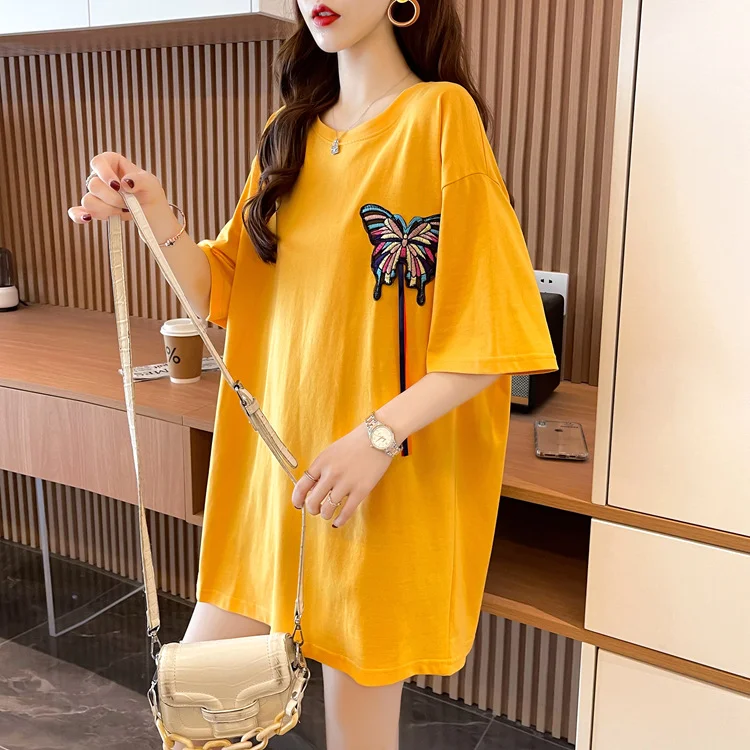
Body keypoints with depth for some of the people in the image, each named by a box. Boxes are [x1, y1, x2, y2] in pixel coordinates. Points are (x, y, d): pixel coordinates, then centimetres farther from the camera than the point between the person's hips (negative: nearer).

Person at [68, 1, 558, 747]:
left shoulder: (440, 113, -10)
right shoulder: (291, 133, 10)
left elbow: (499, 330, -15)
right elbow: (222, 295, 9)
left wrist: (380, 436, -24)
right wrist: (156, 216, -8)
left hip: (382, 485, -6)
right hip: (270, 468, 6)